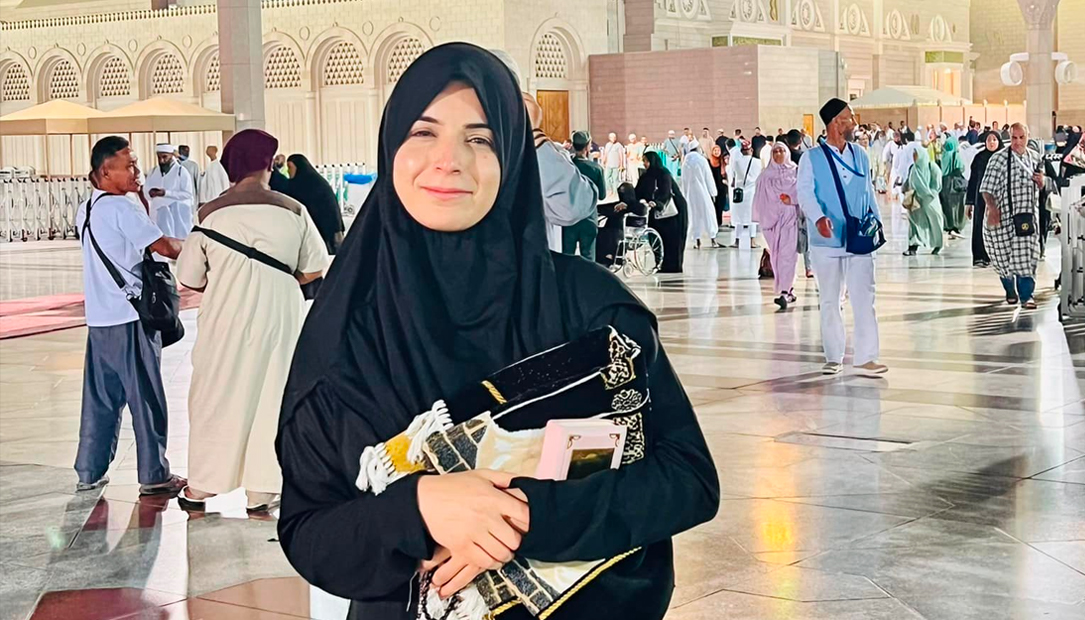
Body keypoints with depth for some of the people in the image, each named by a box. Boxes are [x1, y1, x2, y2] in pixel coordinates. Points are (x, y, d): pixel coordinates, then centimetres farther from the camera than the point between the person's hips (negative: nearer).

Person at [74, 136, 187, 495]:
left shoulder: (86, 211, 12)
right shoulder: (122, 208, -15)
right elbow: (164, 247, -20)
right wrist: (187, 246, -1)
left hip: (99, 317, 8)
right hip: (130, 317, -8)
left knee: (100, 397, 13)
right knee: (146, 398, 1)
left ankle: (89, 472, 17)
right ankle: (154, 475, 7)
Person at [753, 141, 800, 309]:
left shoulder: (796, 171, 5)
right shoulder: (766, 175, 10)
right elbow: (761, 198, 10)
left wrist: (791, 198, -15)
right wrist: (762, 219, 6)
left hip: (791, 217, -3)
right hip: (773, 218, 3)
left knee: (788, 254, -13)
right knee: (776, 255, 5)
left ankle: (784, 292, -20)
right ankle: (788, 291, 18)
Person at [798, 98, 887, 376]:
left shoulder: (860, 155, 12)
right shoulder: (812, 158, -2)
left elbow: (868, 190, 18)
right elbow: (805, 192, -13)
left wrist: (875, 219, 8)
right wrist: (818, 218, -29)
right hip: (826, 240, -2)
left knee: (864, 298, -4)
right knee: (829, 301, 6)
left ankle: (866, 357, -2)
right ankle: (834, 357, 16)